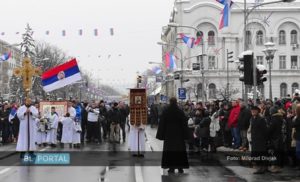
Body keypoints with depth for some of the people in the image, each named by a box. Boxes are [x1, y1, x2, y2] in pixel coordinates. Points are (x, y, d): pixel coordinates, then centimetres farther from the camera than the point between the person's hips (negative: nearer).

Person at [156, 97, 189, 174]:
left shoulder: (165, 112, -4)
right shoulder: (180, 112, -4)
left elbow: (161, 124, -1)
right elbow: (184, 123, -1)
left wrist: (161, 135, 5)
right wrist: (185, 135, 5)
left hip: (168, 134, 0)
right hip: (178, 134, 0)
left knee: (169, 151, 4)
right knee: (179, 151, 6)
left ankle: (171, 168, 2)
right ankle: (180, 167, 5)